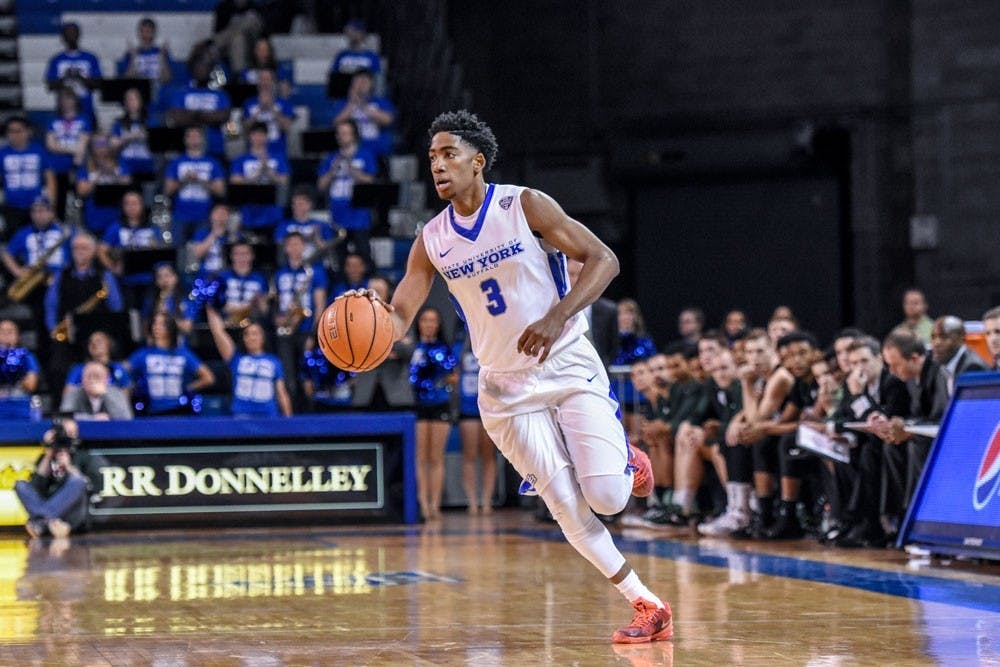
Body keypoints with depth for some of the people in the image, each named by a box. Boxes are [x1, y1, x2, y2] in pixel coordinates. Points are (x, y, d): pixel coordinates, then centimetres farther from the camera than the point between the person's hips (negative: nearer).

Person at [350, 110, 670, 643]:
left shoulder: (524, 205, -10)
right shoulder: (432, 241, 0)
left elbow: (603, 259, -13)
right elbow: (397, 317, -1)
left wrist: (558, 317, -27)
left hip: (569, 366, -3)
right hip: (507, 387, 3)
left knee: (607, 497, -14)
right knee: (568, 509, -3)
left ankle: (624, 459, 23)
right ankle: (647, 606, 9)